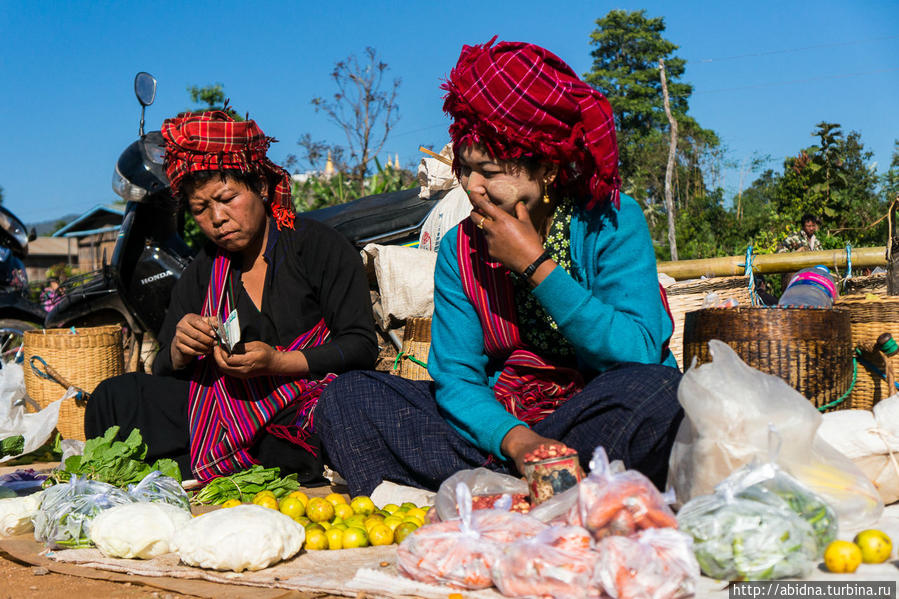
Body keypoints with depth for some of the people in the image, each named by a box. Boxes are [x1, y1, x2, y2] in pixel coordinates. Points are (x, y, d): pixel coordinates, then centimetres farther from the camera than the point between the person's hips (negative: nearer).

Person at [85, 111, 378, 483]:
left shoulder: (319, 246, 1)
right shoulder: (202, 272, 14)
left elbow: (361, 347, -7)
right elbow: (163, 373, 12)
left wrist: (275, 362, -20)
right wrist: (180, 351, -14)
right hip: (227, 409, 4)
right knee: (115, 397, -14)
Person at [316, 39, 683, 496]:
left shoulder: (613, 223, -7)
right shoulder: (459, 248, 2)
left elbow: (640, 353, -20)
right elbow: (457, 376, -5)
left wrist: (536, 265, -20)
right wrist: (514, 439, -26)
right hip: (499, 421, 3)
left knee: (658, 391, -36)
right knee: (348, 397, -10)